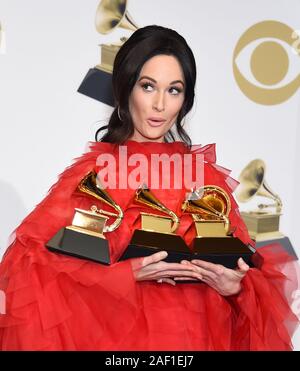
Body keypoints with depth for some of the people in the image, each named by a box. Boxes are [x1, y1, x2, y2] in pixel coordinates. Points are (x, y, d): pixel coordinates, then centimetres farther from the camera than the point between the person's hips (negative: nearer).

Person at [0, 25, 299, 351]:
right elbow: (29, 261, -17)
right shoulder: (94, 172, -9)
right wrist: (128, 273, -22)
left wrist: (236, 287, -17)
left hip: (200, 336, 3)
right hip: (116, 332, -3)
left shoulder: (206, 173, -1)